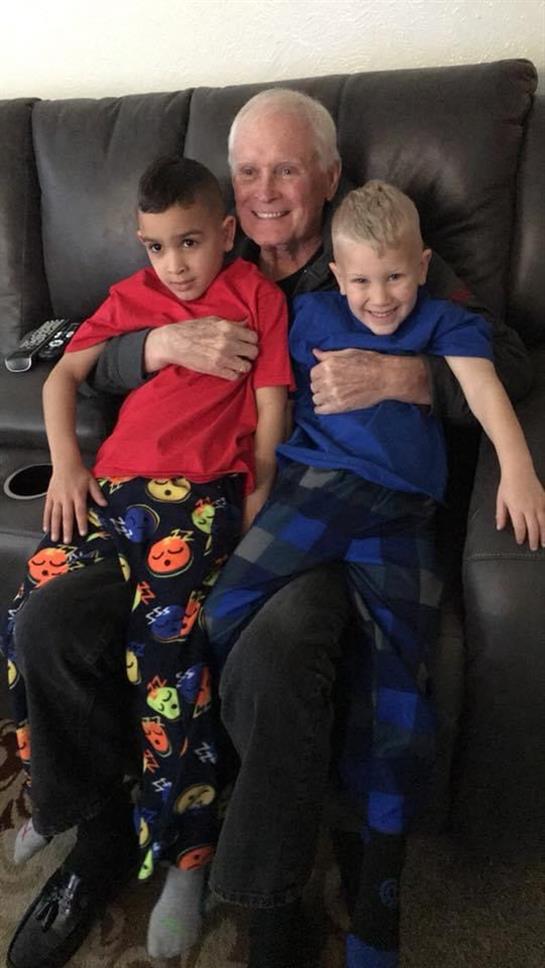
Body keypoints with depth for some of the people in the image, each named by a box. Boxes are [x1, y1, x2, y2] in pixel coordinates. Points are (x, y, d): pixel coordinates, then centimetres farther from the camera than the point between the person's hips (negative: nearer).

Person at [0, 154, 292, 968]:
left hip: (204, 491, -5)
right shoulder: (131, 295, 20)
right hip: (116, 482, 5)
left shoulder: (255, 293, 8)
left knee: (163, 637, -26)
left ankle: (186, 851, -8)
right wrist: (65, 462, 9)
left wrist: (257, 496, -7)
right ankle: (94, 823, 7)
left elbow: (272, 399, 2)